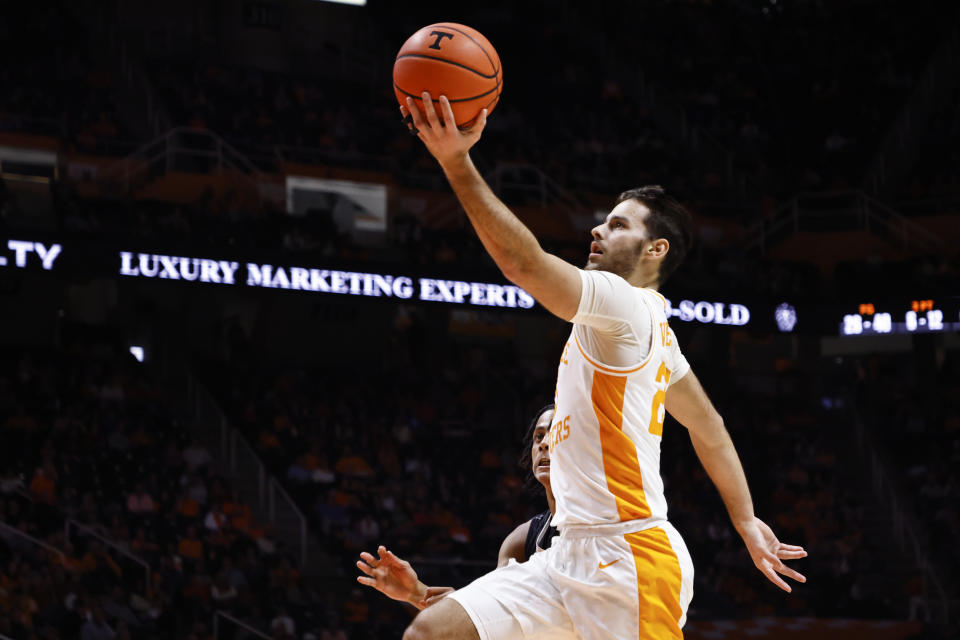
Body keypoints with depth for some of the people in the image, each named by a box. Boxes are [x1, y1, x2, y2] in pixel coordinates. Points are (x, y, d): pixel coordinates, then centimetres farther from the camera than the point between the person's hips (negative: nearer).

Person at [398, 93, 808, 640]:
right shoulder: (651, 327, 20)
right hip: (574, 554, 9)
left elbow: (523, 261, -24)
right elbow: (708, 426, 28)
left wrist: (458, 162, -28)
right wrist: (746, 521, 34)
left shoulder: (627, 306, -10)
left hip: (629, 558, -9)